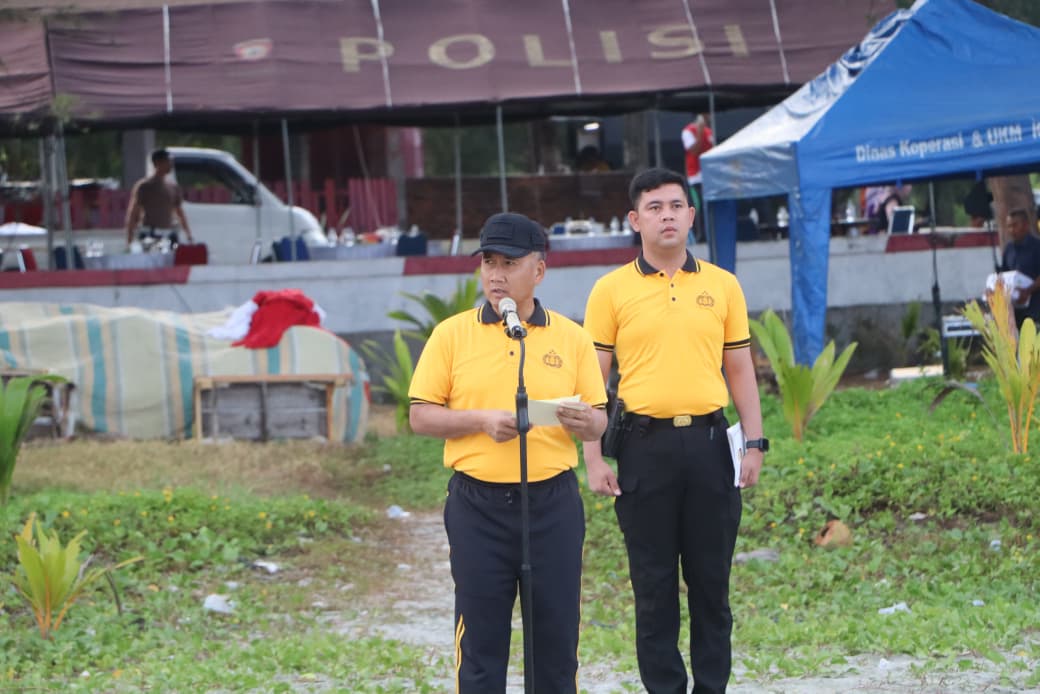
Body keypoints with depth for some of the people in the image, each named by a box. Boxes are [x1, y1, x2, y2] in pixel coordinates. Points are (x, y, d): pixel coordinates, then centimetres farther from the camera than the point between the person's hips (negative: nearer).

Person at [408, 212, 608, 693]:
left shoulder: (571, 338, 6)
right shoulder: (452, 335, 2)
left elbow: (598, 420, 8)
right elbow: (421, 417, 1)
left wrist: (583, 422, -15)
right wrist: (482, 420, -14)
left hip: (553, 502, 1)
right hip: (478, 504, -1)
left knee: (556, 630, 4)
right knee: (481, 635, 2)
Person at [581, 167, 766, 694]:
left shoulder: (722, 285, 8)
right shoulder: (612, 289, 2)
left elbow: (740, 370, 11)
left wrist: (754, 442, 3)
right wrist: (594, 458, -4)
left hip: (708, 441, 2)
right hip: (645, 443, -2)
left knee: (711, 576, 6)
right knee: (653, 579, 3)